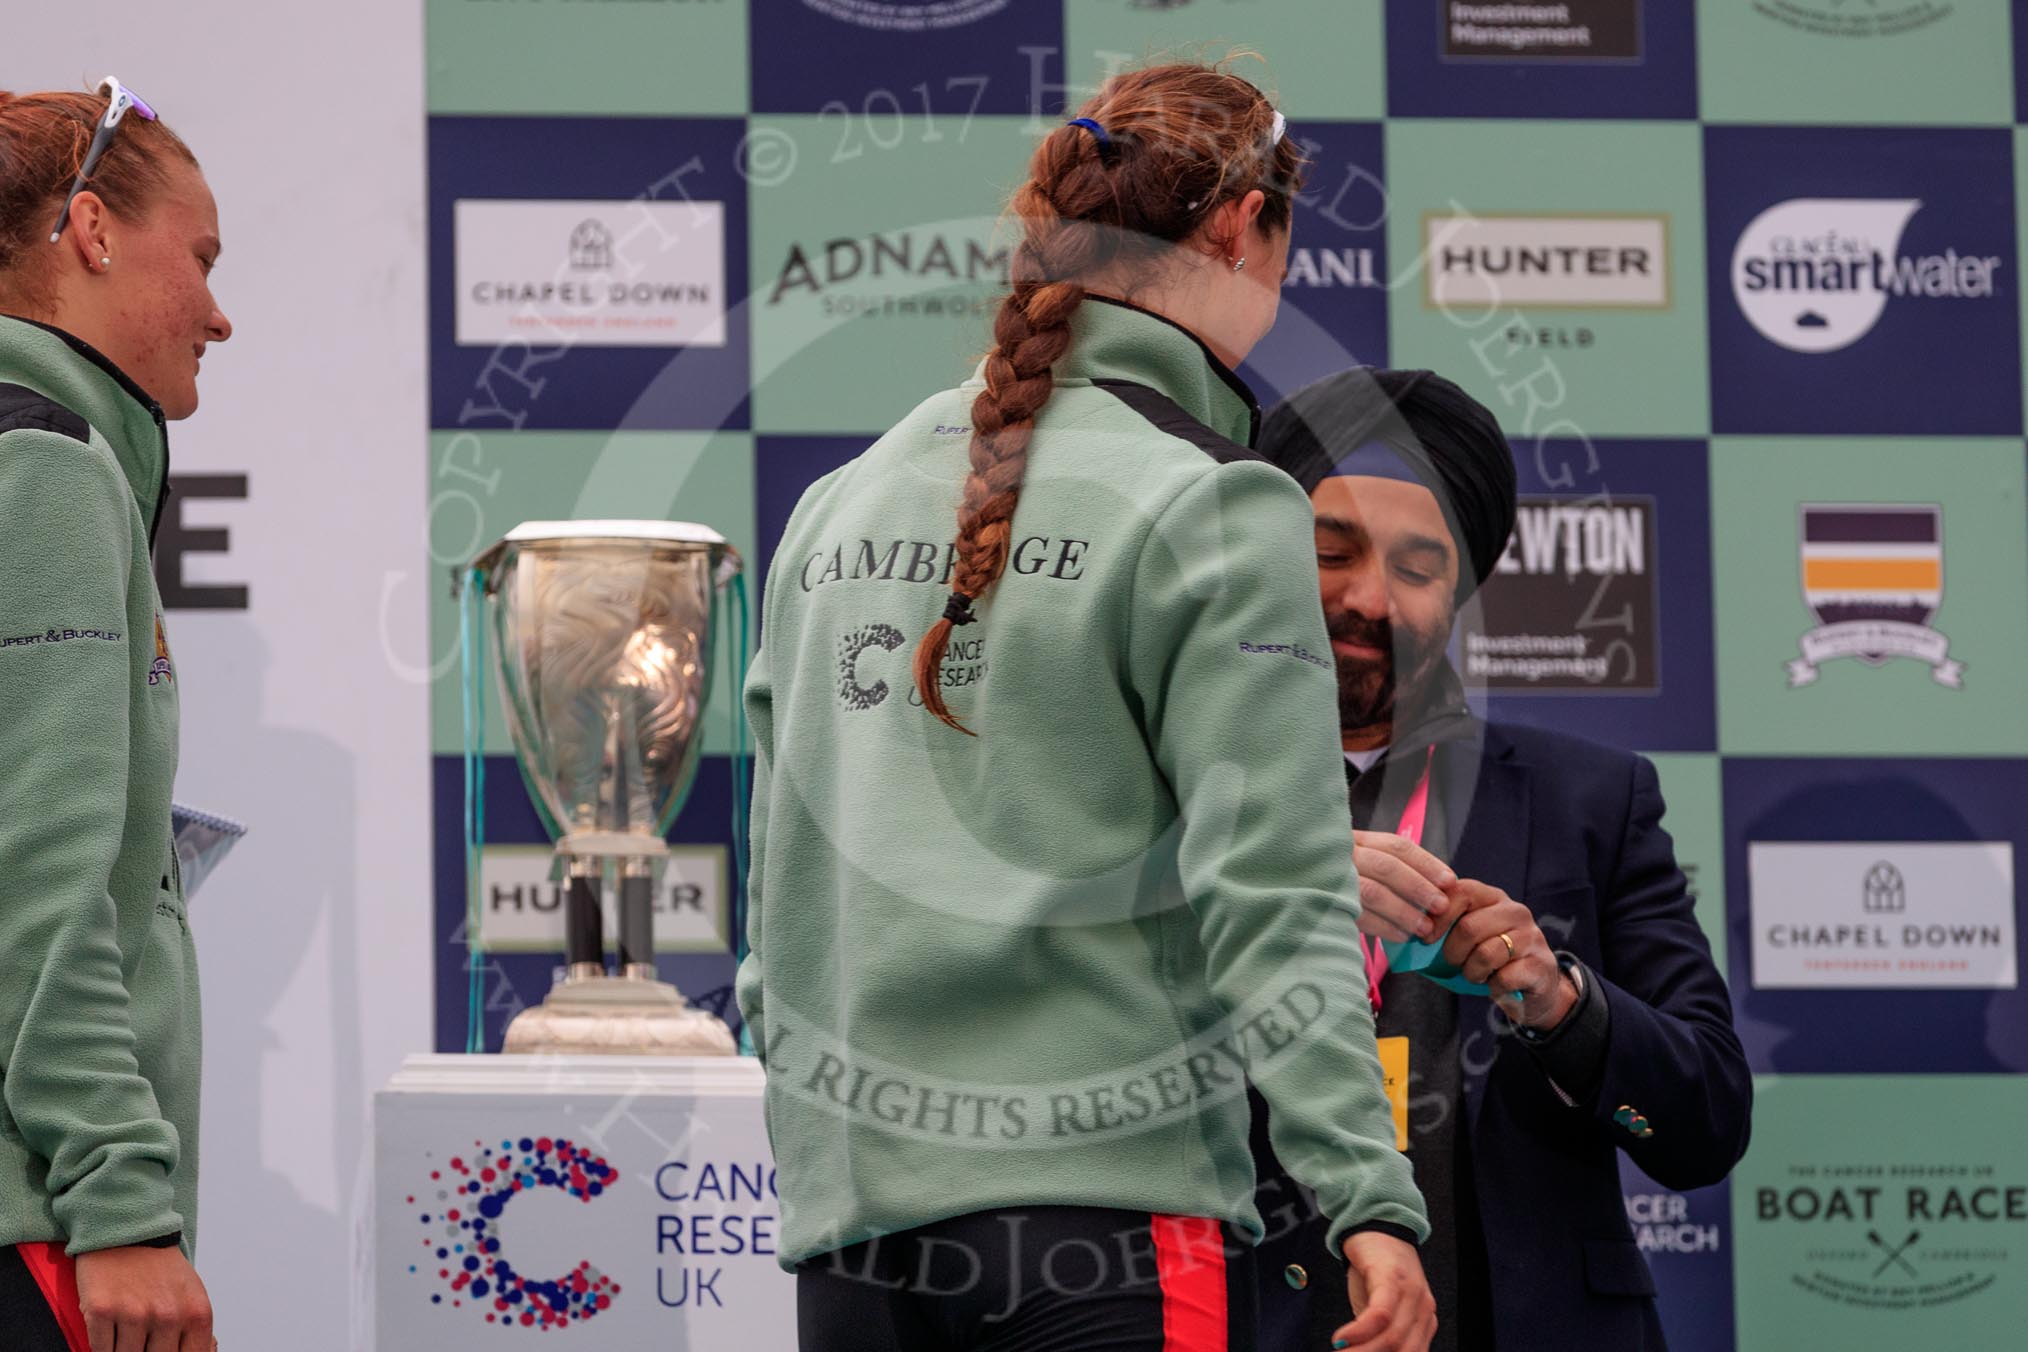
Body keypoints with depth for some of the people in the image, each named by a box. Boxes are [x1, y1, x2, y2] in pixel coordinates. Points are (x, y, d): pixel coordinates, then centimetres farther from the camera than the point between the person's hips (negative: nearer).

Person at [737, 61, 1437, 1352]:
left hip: (849, 1213, 6)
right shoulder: (1211, 510, -6)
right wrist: (1368, 1201, -15)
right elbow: (1273, 892, -13)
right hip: (1109, 1200, -6)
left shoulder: (838, 508, 14)